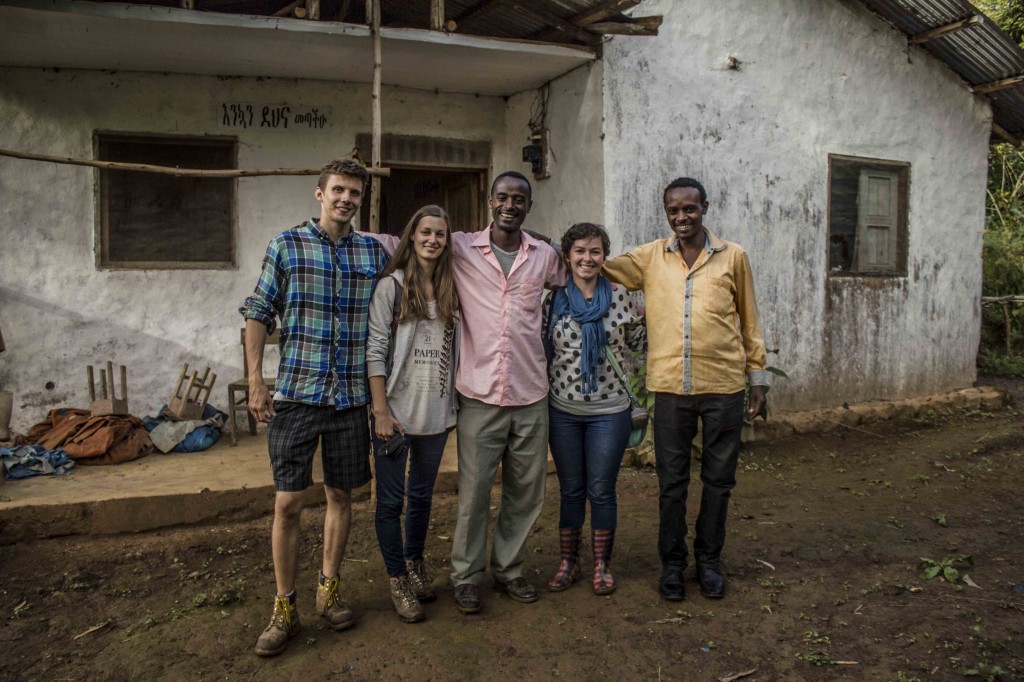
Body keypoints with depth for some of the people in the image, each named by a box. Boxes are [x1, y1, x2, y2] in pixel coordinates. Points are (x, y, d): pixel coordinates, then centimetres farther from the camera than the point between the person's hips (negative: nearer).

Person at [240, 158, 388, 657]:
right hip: (296, 394, -2)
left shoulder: (375, 253, 7)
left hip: (351, 396, 3)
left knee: (340, 495, 12)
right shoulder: (285, 245, 1)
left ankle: (328, 590, 29)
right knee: (288, 502, 0)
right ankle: (284, 608, 16)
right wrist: (256, 382, -5)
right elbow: (258, 314, 1)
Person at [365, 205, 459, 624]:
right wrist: (381, 411, -13)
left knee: (423, 497, 16)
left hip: (437, 412, 4)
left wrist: (455, 403, 6)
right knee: (391, 500, 4)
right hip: (396, 411, -4)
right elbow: (375, 350, -9)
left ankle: (415, 566, 34)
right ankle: (397, 581, 19)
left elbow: (456, 349, 11)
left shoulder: (451, 289, 7)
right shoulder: (392, 285, -5)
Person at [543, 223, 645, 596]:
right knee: (571, 491, 12)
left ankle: (602, 565, 26)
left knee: (602, 491, 8)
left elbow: (639, 342, 6)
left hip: (609, 411, 0)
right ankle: (568, 562, 29)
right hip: (563, 410, 1)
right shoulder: (554, 299, -1)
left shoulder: (619, 296, -1)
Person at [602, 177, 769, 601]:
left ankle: (708, 559, 30)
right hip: (671, 387, 0)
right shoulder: (649, 258, 5)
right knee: (671, 481, 10)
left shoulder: (733, 257, 4)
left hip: (724, 387, 0)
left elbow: (749, 321, 9)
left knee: (718, 480, 12)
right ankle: (672, 563, 26)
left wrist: (758, 376, 9)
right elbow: (600, 269, 10)